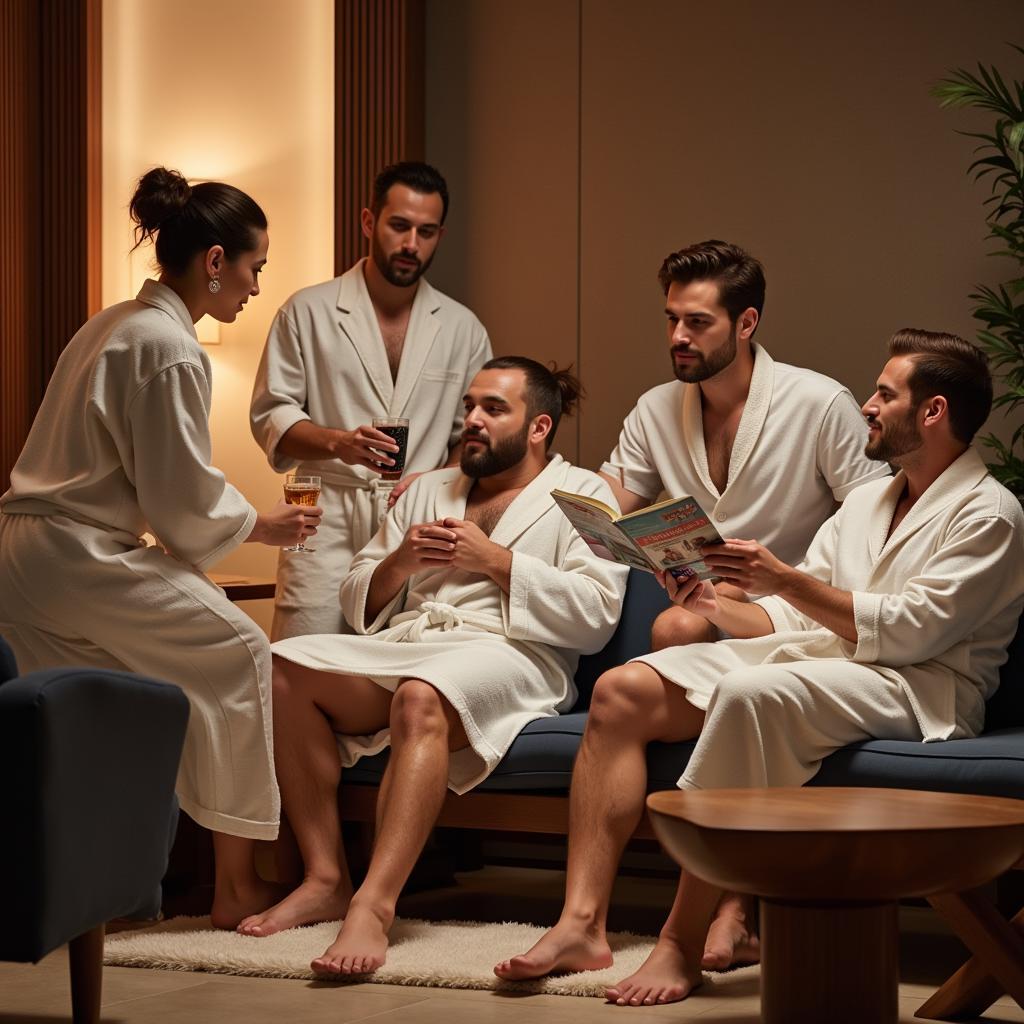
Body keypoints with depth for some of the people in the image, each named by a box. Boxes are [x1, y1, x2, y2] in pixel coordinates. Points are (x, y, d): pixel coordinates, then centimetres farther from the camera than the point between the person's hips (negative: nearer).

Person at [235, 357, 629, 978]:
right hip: (400, 646, 6)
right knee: (283, 670, -22)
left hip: (506, 655, -6)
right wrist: (400, 561, 2)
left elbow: (597, 616, -4)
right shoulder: (429, 491, 28)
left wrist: (494, 560, -7)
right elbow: (358, 602, 24)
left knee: (420, 698, -40)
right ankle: (325, 880, -21)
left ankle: (374, 904, -46)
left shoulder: (581, 494, 11)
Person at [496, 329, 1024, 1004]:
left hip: (918, 688, -8)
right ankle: (583, 923, -21)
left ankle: (682, 947, -35)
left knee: (750, 692, -38)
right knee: (622, 693, -11)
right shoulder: (868, 500, 24)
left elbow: (906, 630, -14)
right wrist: (716, 607, 0)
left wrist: (786, 579, -15)